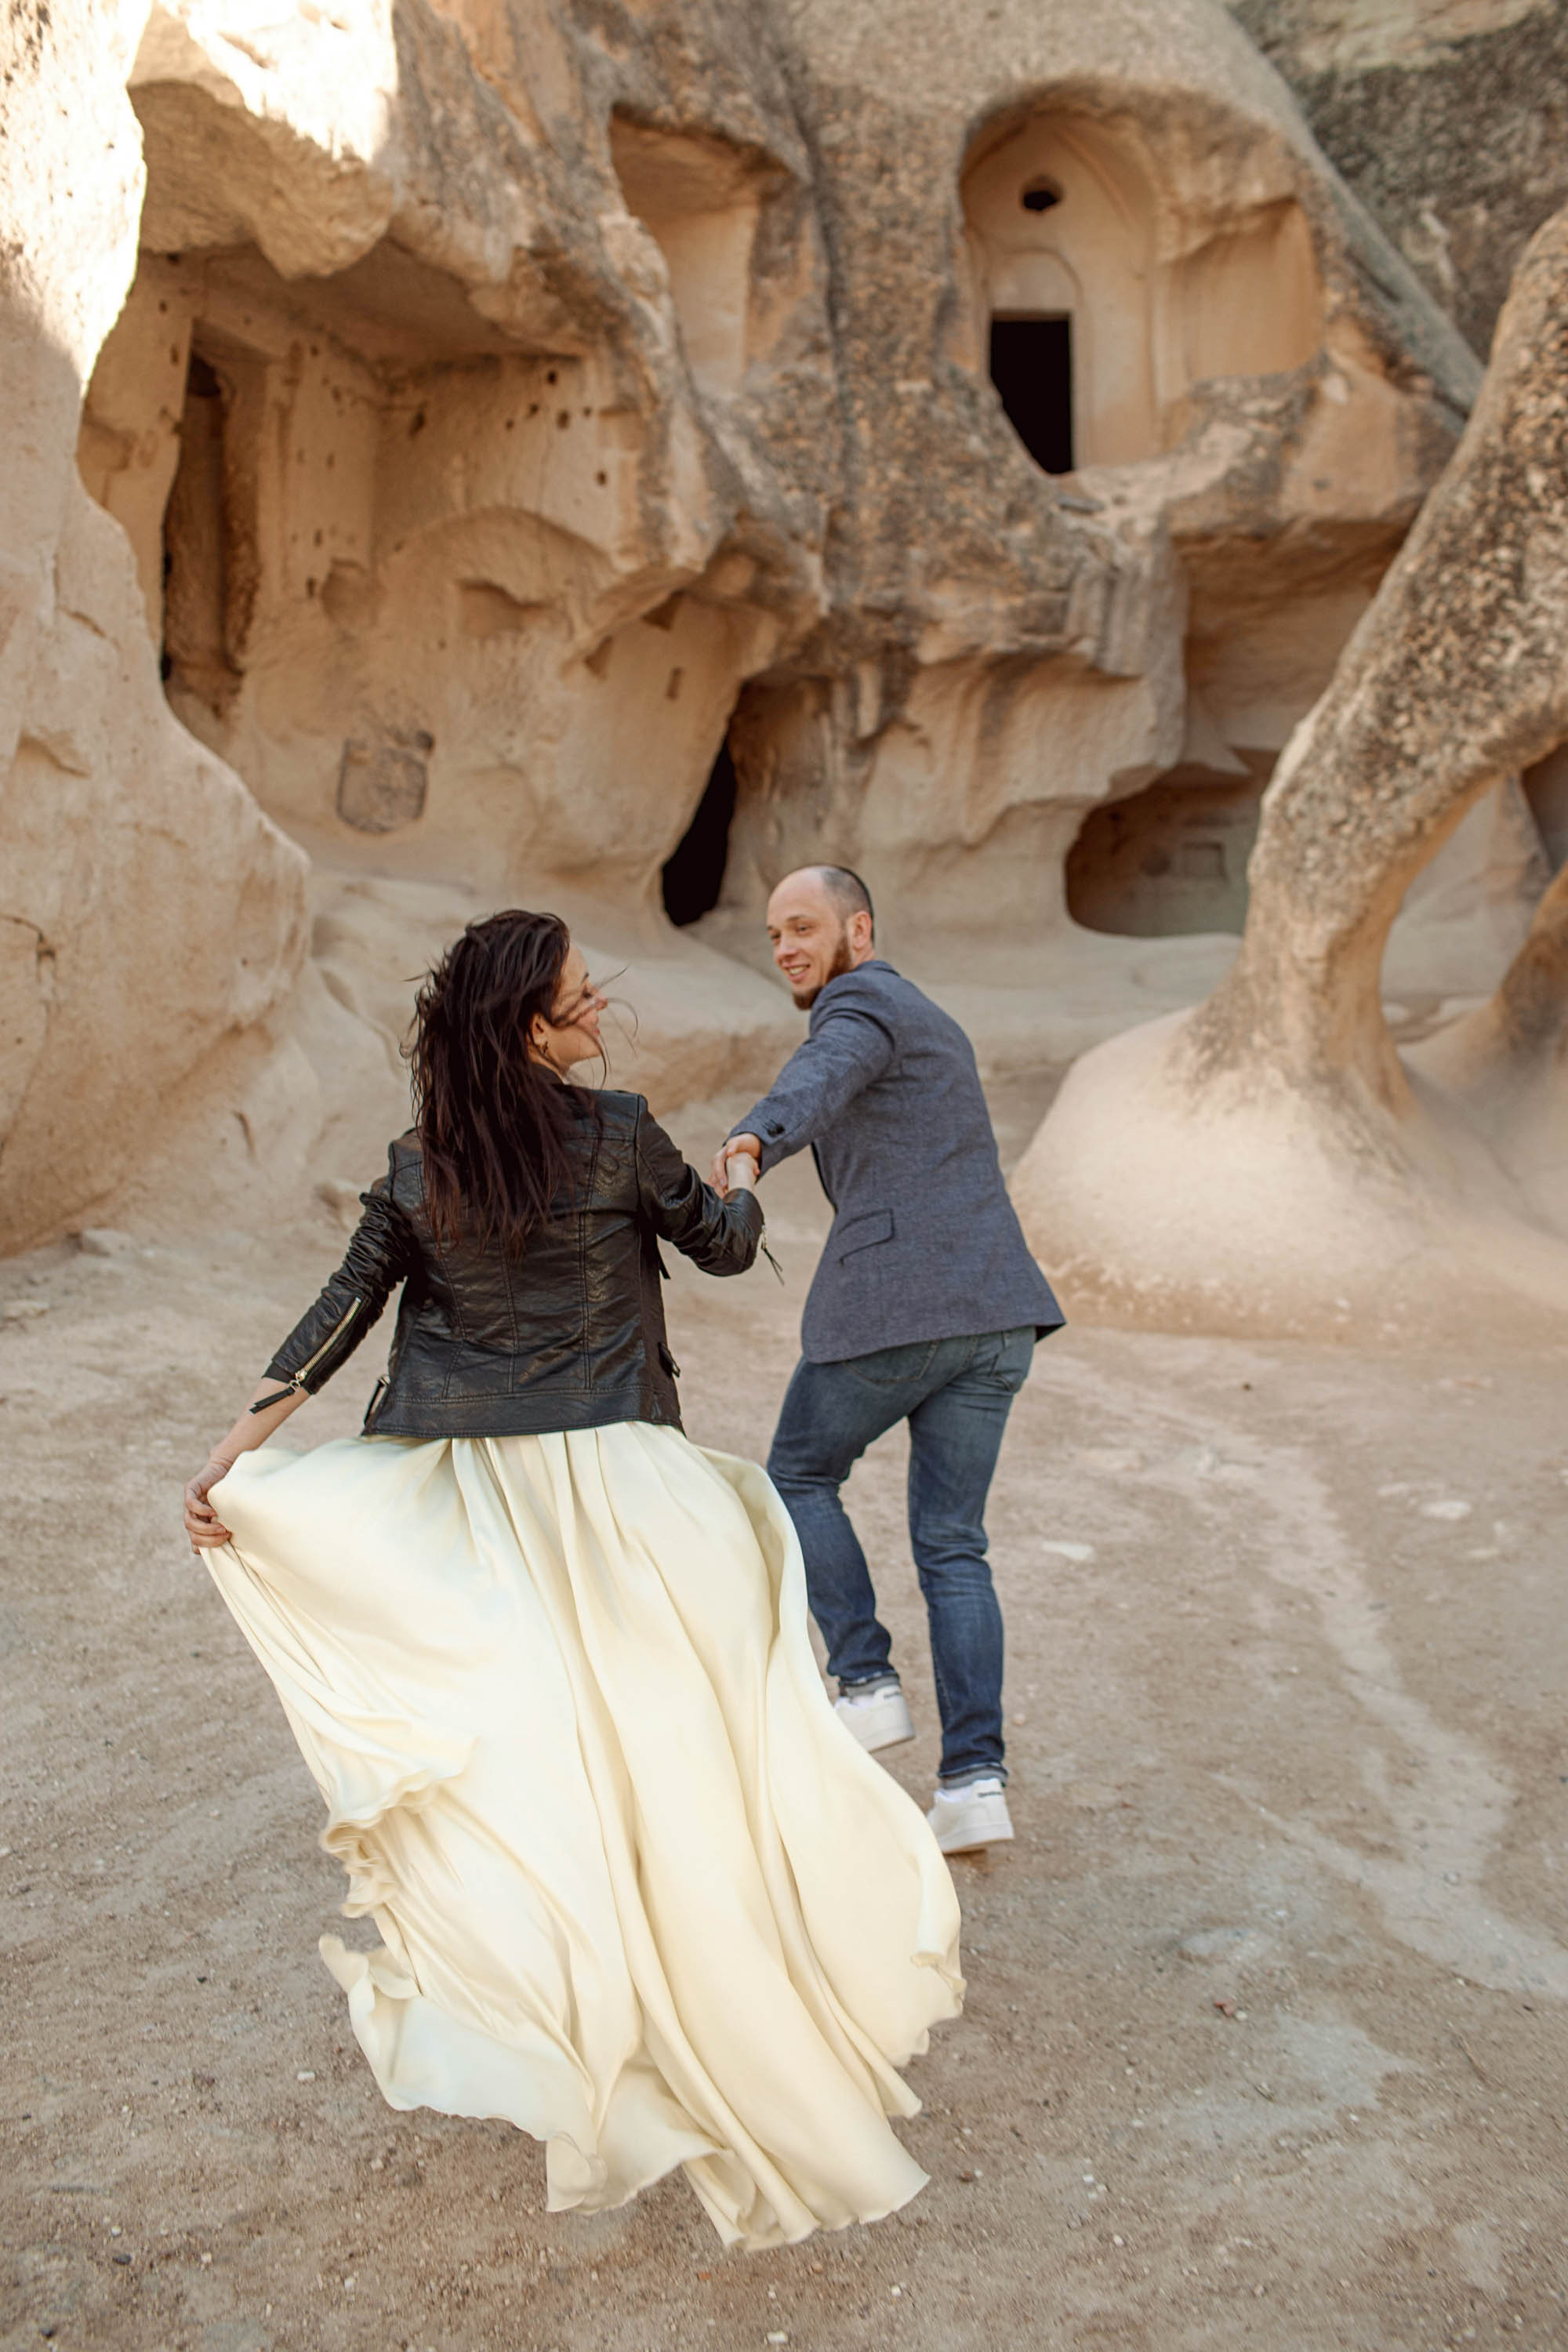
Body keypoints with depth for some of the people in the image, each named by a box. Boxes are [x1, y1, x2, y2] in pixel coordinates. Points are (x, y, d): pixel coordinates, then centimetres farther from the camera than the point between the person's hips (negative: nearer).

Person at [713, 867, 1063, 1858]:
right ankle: (977, 1776, 4)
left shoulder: (861, 1004, -1)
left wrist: (756, 1140, -45)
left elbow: (820, 1078, -27)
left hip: (895, 1304, -8)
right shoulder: (936, 1027, 28)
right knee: (953, 1546, 10)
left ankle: (868, 1682, 8)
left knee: (800, 1475, 15)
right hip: (994, 1314, 8)